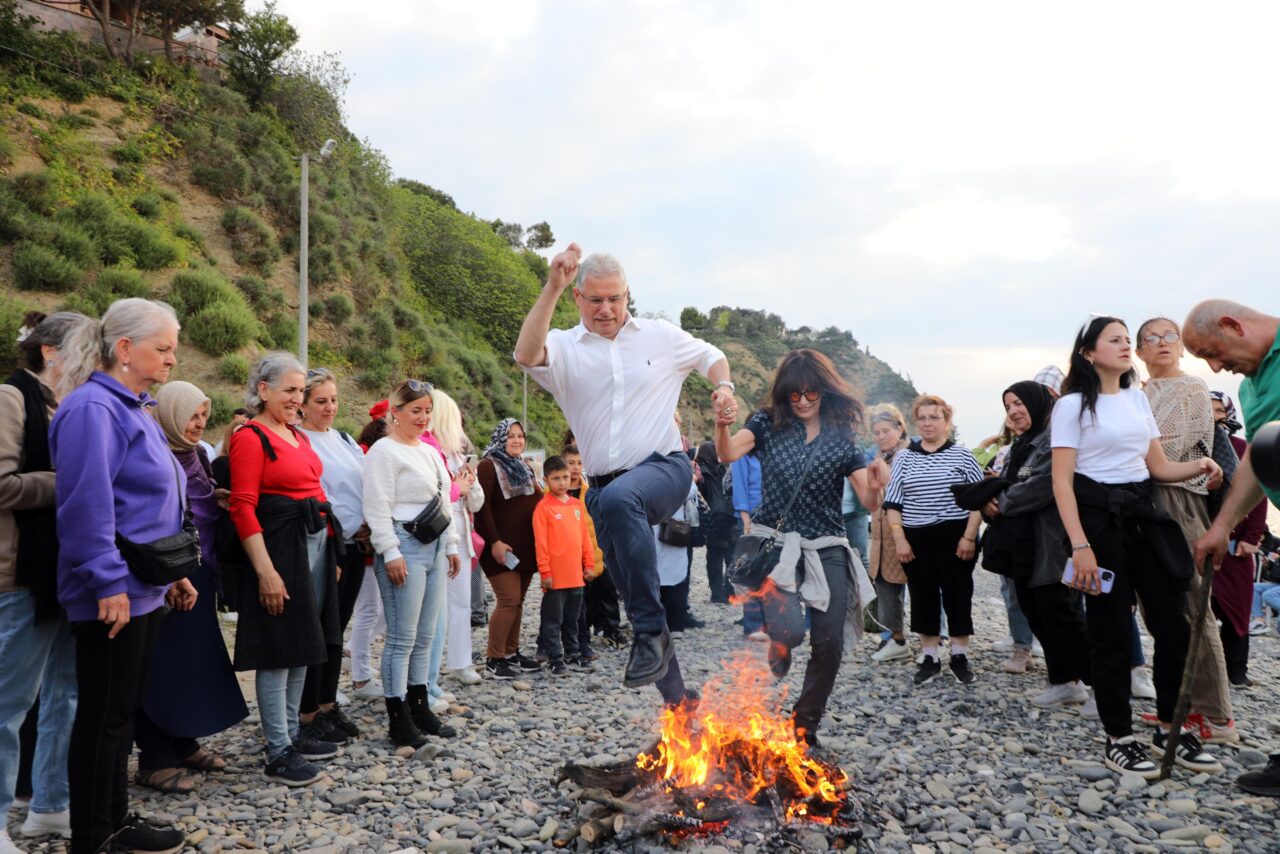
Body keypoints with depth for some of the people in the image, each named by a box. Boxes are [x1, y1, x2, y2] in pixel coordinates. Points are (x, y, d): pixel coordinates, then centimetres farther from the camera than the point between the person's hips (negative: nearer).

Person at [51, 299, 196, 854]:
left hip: (143, 589, 9)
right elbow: (86, 505, -22)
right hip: (114, 593, -9)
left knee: (124, 710, 17)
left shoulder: (133, 409, 14)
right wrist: (109, 584, -22)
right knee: (104, 714, 1)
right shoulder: (92, 408, -16)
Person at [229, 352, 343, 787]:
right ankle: (278, 754, 6)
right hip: (280, 545, -9)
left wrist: (332, 551, 15)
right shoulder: (251, 437, -10)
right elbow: (243, 507, -16)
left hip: (315, 544, 9)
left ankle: (293, 732, 28)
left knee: (304, 645, 15)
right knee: (280, 649, -2)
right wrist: (266, 571, -21)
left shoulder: (299, 436, 15)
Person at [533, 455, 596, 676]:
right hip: (555, 575, -6)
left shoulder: (577, 504, 9)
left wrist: (589, 563, 11)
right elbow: (540, 543, -10)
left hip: (576, 574, 6)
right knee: (553, 620, 3)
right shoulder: (543, 507, -8)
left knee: (572, 618, 17)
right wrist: (545, 571, -12)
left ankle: (572, 656, 28)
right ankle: (555, 660, 12)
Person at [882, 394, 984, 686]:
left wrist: (969, 537, -8)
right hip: (916, 540, 2)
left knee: (958, 594, 4)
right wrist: (899, 539, -4)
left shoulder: (962, 455, 0)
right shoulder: (903, 458, 5)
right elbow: (893, 502, 5)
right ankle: (930, 657, 17)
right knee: (923, 596, 6)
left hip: (956, 538, -2)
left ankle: (960, 656, 17)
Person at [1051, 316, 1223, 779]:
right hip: (1098, 515, -6)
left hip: (1144, 513, 6)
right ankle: (1119, 739, 12)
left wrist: (1198, 467, -6)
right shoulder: (1073, 405, -5)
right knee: (1111, 631, 0)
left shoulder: (1138, 397, 14)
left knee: (1173, 623, 4)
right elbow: (1062, 481, -11)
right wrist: (1080, 546, -19)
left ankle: (1170, 729, 21)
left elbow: (1159, 466, 16)